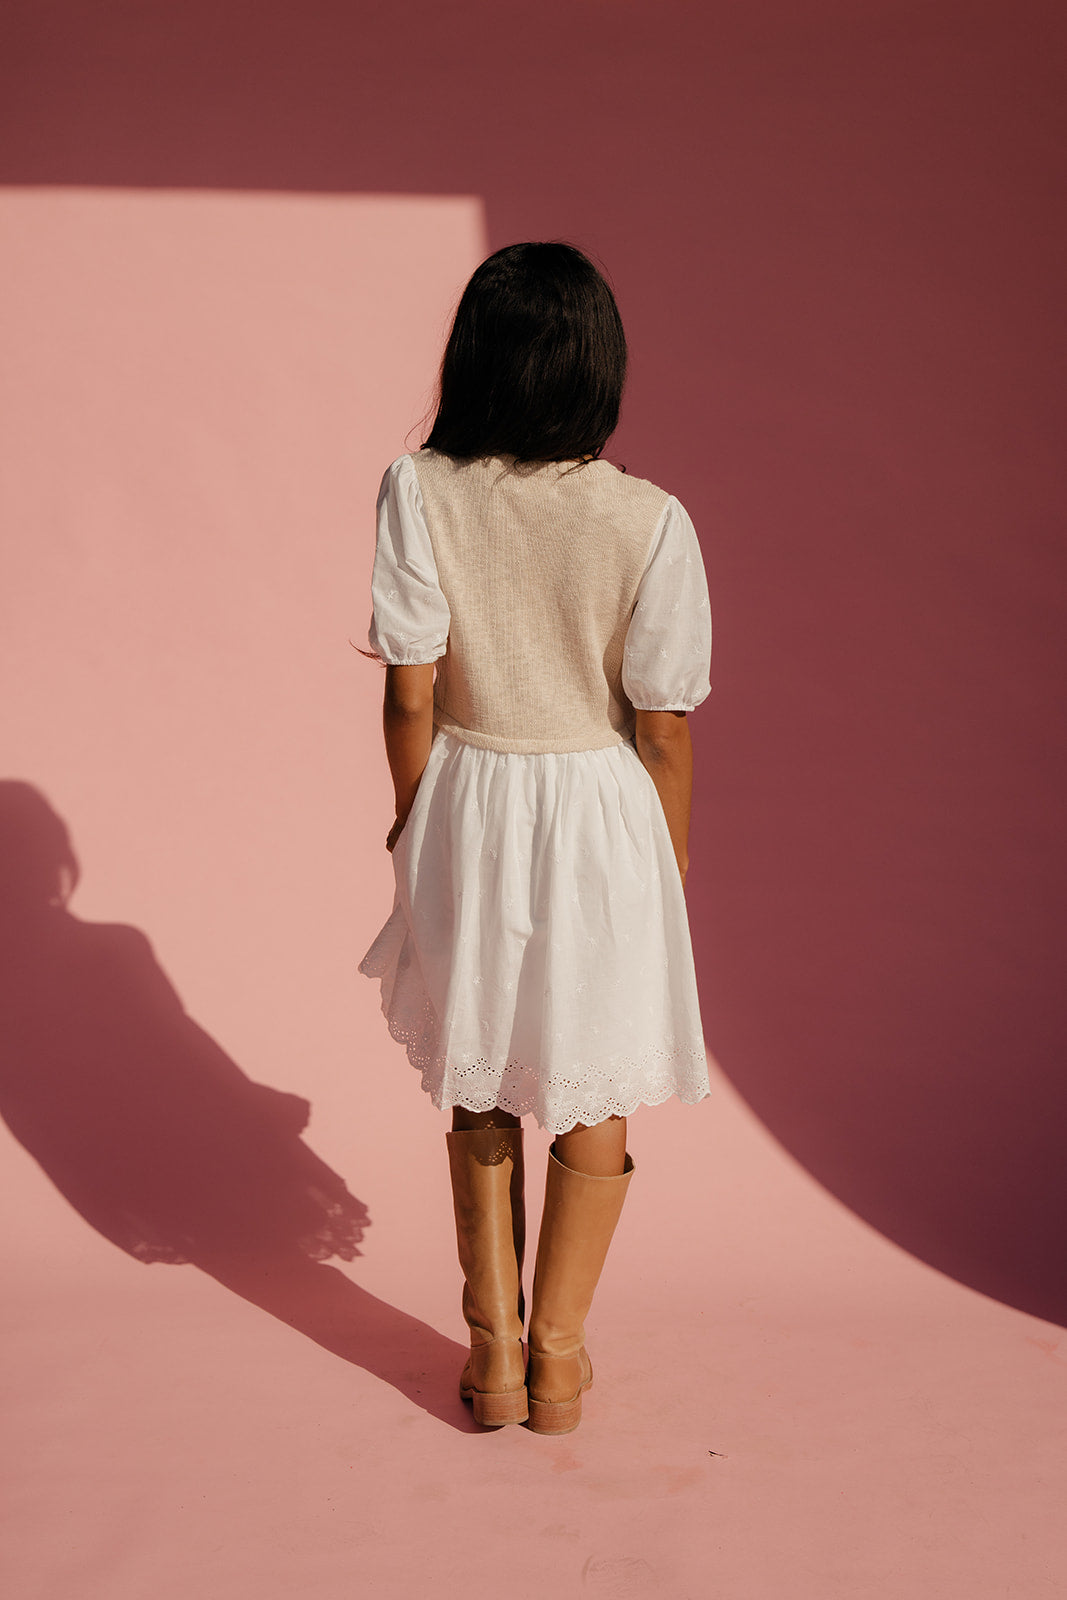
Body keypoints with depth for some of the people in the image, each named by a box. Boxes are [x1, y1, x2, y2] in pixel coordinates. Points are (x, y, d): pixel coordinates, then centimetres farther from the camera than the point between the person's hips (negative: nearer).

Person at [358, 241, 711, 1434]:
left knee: (479, 1086, 21)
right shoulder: (649, 522, -16)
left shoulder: (418, 492, -13)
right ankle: (558, 1357, 29)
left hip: (466, 806, 2)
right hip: (600, 815, -1)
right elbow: (664, 728, -10)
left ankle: (493, 1353, 30)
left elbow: (411, 695, -9)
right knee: (593, 1094, 18)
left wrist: (415, 823, 8)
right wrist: (673, 866, 6)